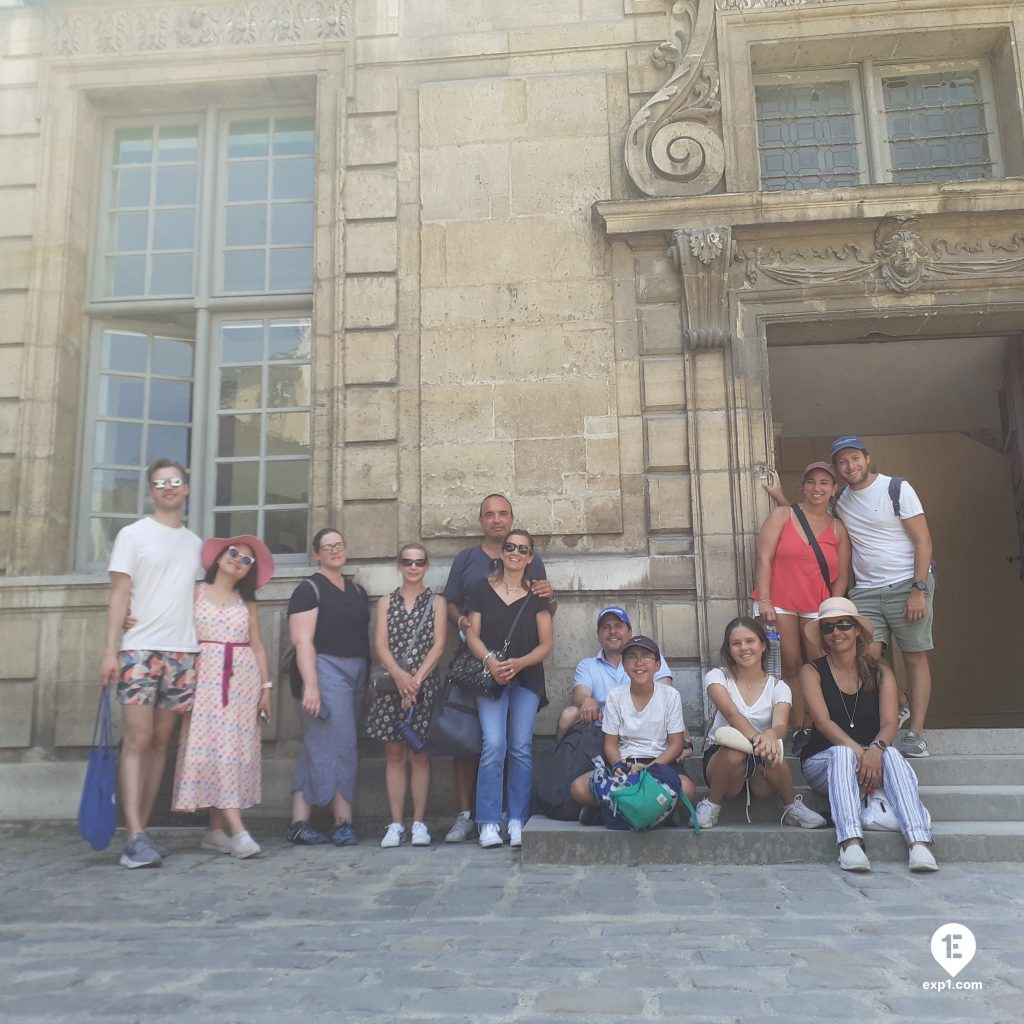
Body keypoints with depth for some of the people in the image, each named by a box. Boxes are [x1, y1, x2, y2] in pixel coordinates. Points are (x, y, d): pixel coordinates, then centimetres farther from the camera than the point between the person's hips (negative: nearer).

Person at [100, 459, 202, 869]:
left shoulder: (195, 543, 15)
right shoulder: (133, 535, 2)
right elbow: (119, 596, -3)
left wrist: (202, 650, 9)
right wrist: (110, 650, -11)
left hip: (182, 653, 4)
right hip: (140, 650, -4)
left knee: (161, 742, 6)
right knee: (137, 742, -7)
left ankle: (141, 831, 13)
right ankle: (134, 837, -6)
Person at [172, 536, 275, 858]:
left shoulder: (246, 602, 15)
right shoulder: (196, 593, 6)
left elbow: (257, 646, 13)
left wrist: (266, 687, 6)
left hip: (243, 679, 3)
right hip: (206, 677, -3)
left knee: (235, 749, 0)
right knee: (215, 746, -10)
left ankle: (216, 831, 8)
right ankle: (237, 831, -14)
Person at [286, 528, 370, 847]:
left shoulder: (357, 591, 17)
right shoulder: (309, 590, -4)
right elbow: (303, 641, -12)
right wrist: (310, 685, -21)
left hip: (356, 674, 7)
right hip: (326, 670, -7)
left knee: (317, 749, 8)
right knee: (341, 746, -8)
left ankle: (299, 823, 12)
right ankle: (343, 822, 0)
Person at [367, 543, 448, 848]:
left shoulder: (436, 602, 6)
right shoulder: (386, 602, 11)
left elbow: (438, 644, -2)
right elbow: (380, 644, 1)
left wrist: (417, 679, -13)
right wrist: (398, 674, -15)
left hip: (424, 684, -2)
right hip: (391, 683, 2)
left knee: (419, 755, 0)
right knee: (394, 755, 3)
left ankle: (419, 823, 6)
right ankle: (395, 824, 8)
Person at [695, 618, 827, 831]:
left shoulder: (778, 687, 3)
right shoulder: (717, 677, -2)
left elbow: (780, 726, -17)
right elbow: (732, 713, -22)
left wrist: (770, 735, -42)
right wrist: (755, 738, -41)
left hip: (762, 773, 1)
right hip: (721, 759, -1)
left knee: (772, 751, -33)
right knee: (734, 752, -36)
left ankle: (792, 807, -5)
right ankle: (711, 804, -9)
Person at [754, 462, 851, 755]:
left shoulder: (838, 529, 11)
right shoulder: (782, 516, 3)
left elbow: (842, 576, 10)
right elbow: (764, 559, -4)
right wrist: (764, 601, -12)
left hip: (817, 608, 2)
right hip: (780, 604, -2)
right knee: (791, 666, -5)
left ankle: (813, 728, 6)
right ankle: (799, 730, 1)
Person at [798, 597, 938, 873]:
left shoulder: (880, 672, 5)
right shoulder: (812, 672, 0)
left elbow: (890, 723, -9)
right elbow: (823, 722, -14)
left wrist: (876, 748, -31)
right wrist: (857, 750, -31)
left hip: (871, 756, 2)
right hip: (823, 763, -1)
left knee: (891, 755, -30)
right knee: (842, 753, -34)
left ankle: (919, 844, -44)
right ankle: (850, 843, -48)